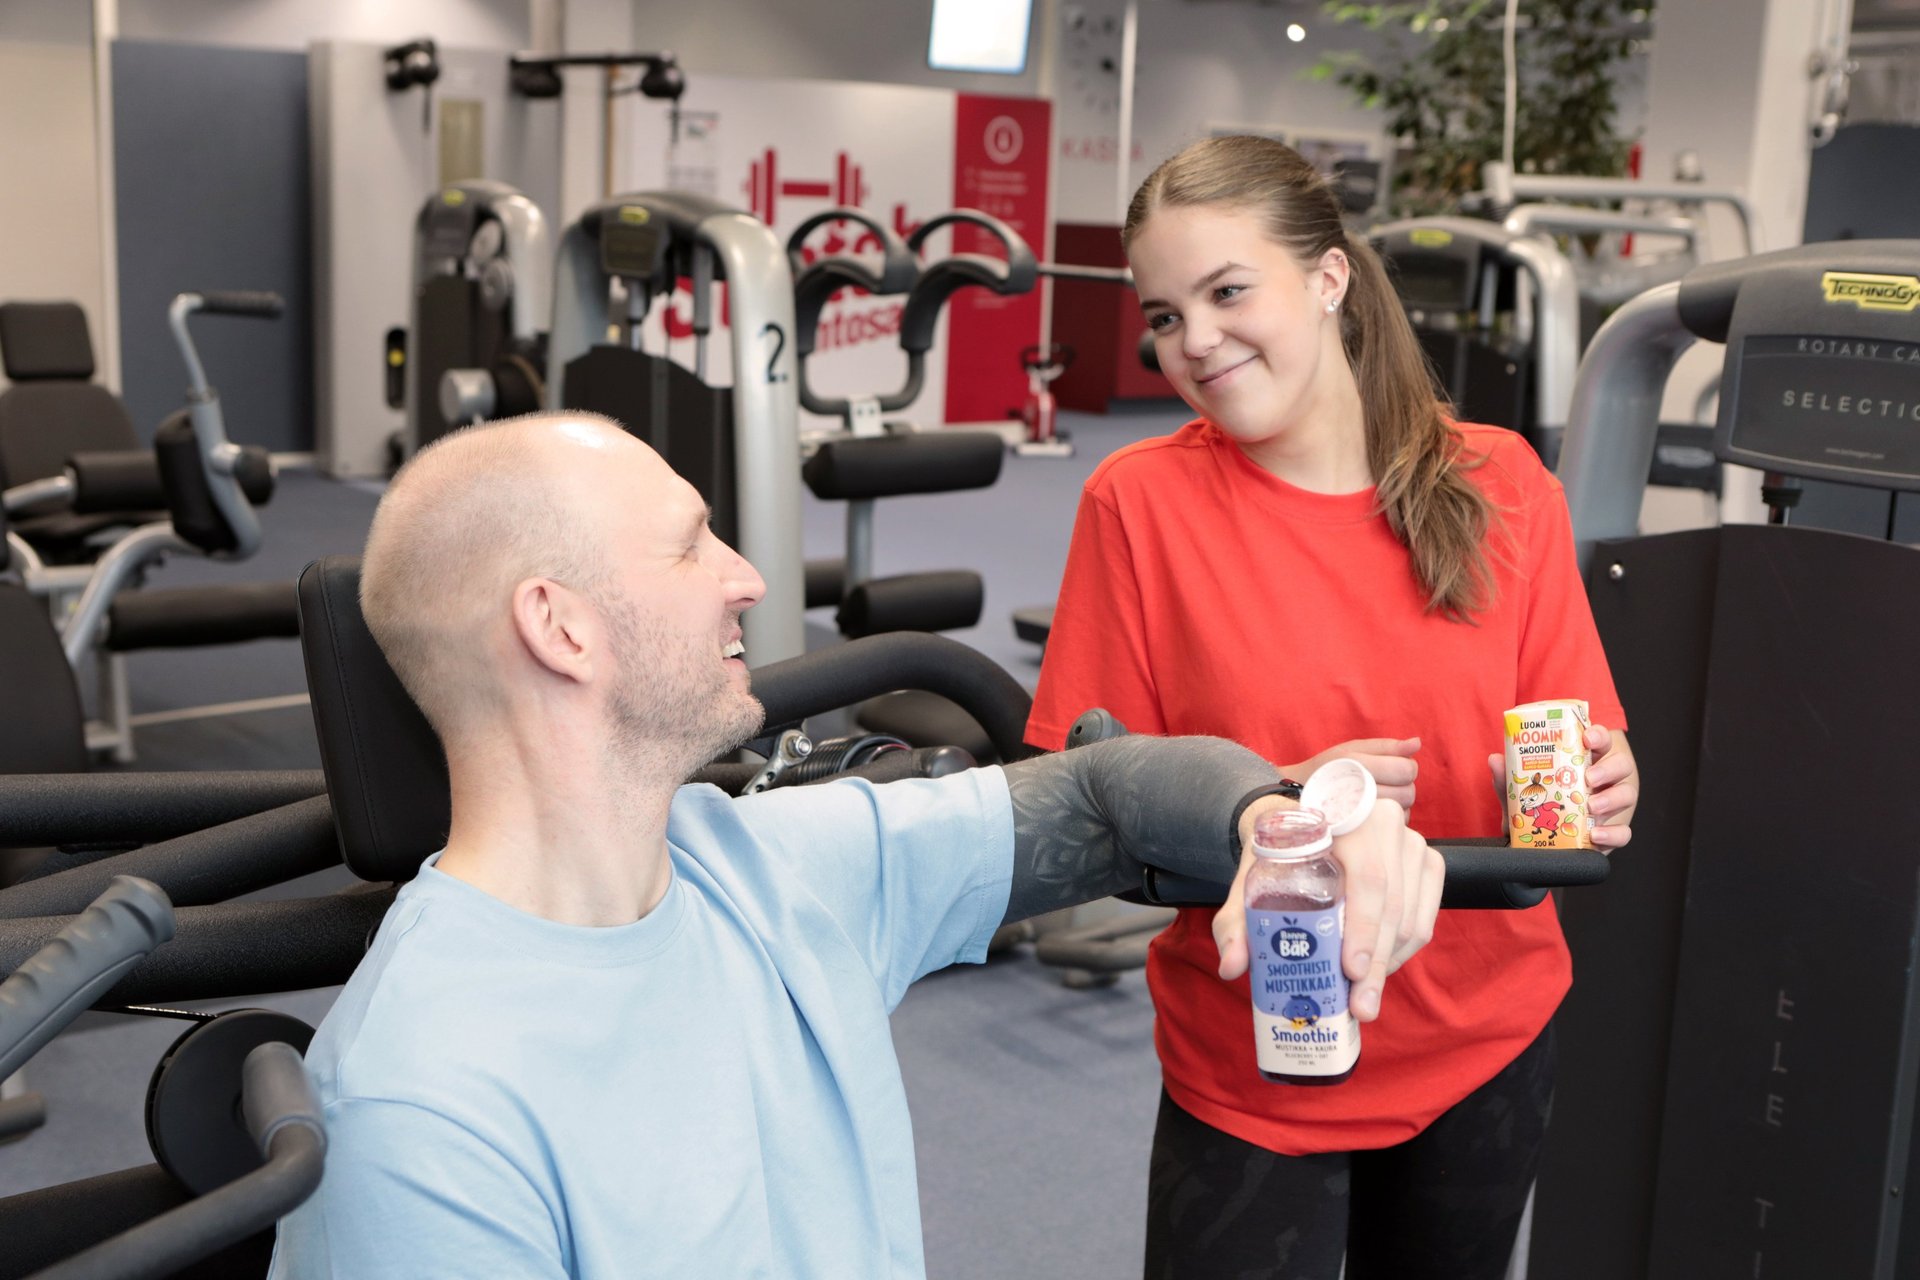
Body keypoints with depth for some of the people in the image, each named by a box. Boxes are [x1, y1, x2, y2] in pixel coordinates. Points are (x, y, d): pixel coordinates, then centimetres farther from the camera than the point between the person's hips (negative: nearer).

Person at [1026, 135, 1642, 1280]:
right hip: (1251, 1069, -2)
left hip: (1488, 1044, 3)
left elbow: (1582, 752, 1)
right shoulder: (1140, 501, -13)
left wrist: (1596, 791, -22)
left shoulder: (1502, 485, -6)